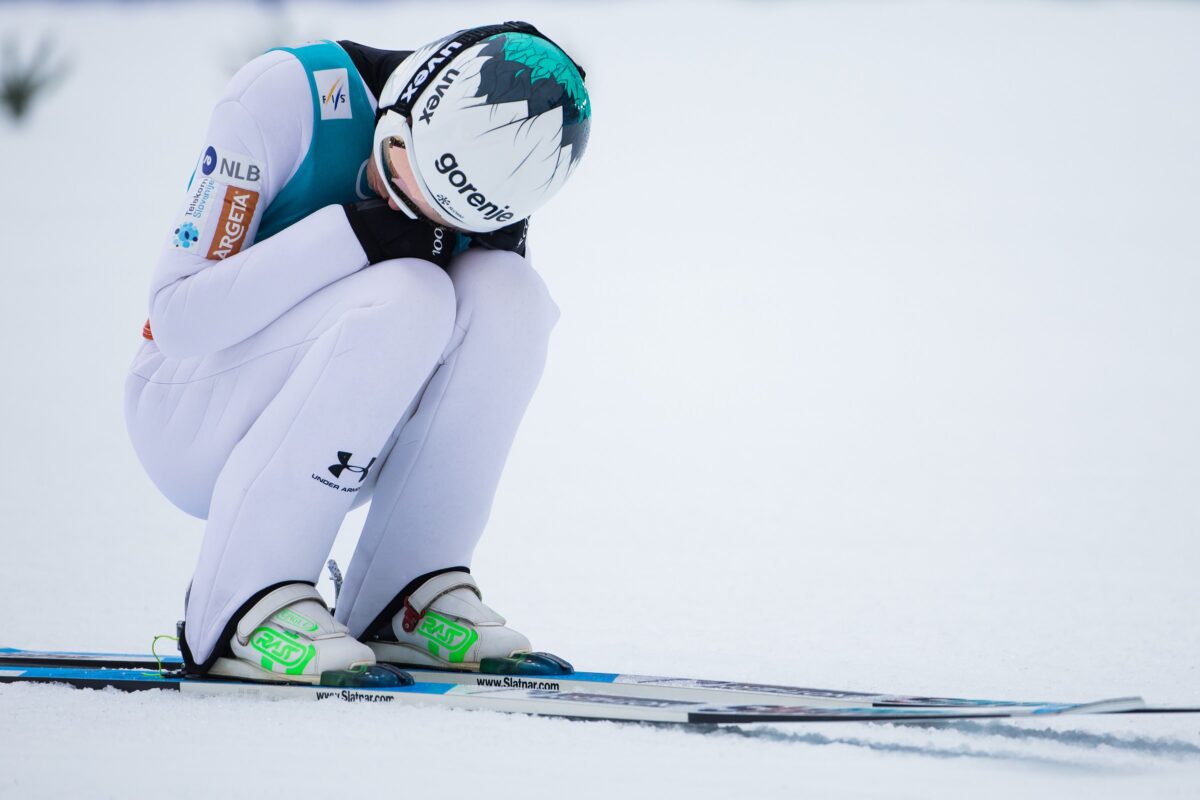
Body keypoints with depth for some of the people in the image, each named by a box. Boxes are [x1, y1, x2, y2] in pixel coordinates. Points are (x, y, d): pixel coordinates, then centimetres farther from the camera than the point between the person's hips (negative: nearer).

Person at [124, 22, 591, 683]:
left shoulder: (481, 165, -7)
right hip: (193, 419, -5)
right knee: (405, 298, -31)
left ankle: (406, 599, -14)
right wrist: (356, 236, -32)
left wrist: (496, 253, -19)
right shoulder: (285, 94, -22)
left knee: (504, 292, -20)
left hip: (331, 449, 5)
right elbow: (177, 318, -23)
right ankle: (243, 605, -28)